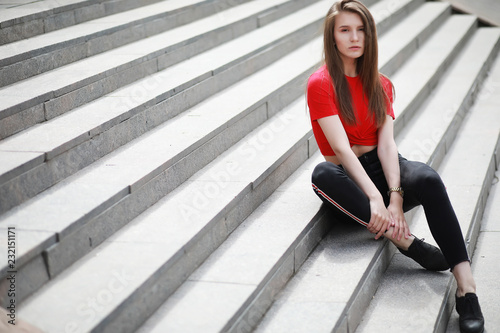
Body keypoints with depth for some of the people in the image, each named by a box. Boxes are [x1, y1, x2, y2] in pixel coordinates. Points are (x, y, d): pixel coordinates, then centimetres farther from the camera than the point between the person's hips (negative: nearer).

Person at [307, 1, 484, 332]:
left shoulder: (381, 85, 10)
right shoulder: (321, 84, -5)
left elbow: (387, 143, -5)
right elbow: (341, 148, -17)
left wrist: (395, 195, -23)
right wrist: (375, 198, -30)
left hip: (383, 168, 3)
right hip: (349, 178, -3)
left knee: (427, 178, -30)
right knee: (322, 174, -38)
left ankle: (466, 285, -37)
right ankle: (406, 240, -37)